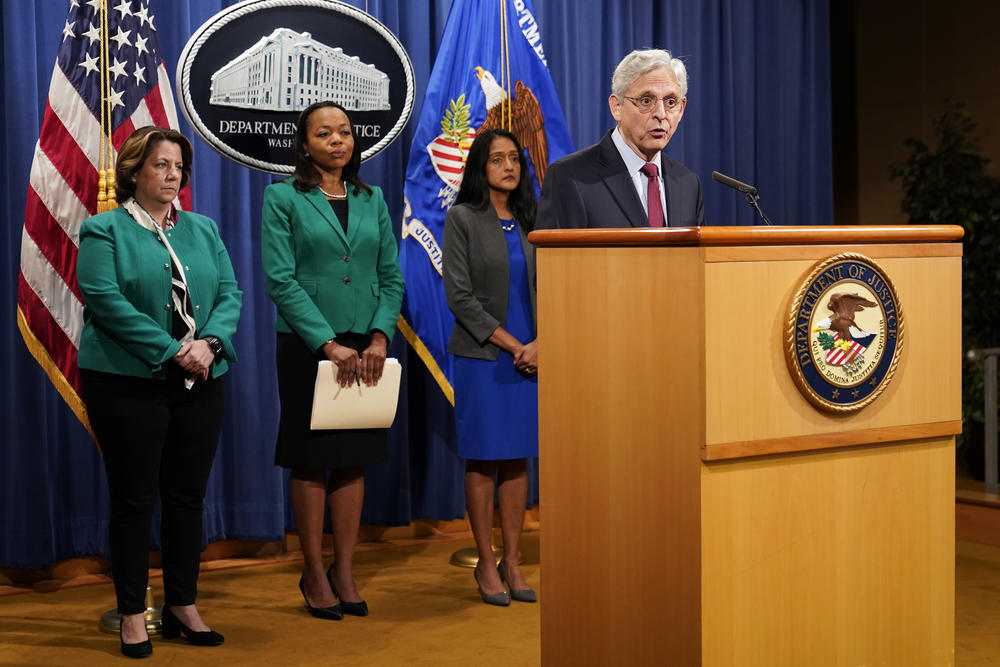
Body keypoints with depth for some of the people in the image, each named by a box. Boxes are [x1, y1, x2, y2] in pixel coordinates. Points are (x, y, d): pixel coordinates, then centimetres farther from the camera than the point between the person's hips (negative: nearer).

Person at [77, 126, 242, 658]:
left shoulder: (203, 230, 15)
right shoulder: (104, 231, -1)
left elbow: (229, 294, 7)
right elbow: (106, 300, -13)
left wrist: (209, 343, -13)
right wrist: (171, 351, -19)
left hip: (199, 385, 5)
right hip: (128, 385, -5)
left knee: (188, 497, 9)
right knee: (133, 499, 1)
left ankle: (183, 607, 20)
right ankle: (132, 615, 12)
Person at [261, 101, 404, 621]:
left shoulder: (372, 200, 11)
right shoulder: (283, 198, -1)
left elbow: (392, 278, 8)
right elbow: (281, 281, -10)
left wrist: (379, 336, -8)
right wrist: (328, 343, -16)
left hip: (365, 347, 4)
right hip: (307, 345, -4)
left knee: (353, 460, 6)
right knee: (310, 461, 2)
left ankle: (344, 570, 15)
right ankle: (313, 573, 12)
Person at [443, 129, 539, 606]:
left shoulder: (528, 221, 12)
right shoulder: (462, 219, -2)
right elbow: (459, 295, -8)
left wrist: (540, 343, -7)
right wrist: (511, 344, -11)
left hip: (530, 356, 5)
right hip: (481, 356, -4)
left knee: (518, 460, 7)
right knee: (484, 460, 0)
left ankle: (512, 562, 14)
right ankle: (486, 565, 10)